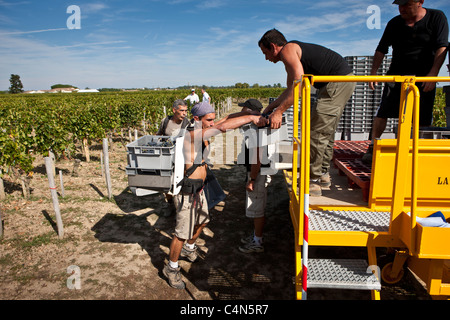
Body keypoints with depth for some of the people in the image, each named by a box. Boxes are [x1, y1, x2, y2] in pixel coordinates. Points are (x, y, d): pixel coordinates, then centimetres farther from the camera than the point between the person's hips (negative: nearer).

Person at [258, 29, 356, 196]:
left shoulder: (287, 50, -10)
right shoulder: (291, 57, 21)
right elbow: (291, 89, 29)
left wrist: (279, 112, -21)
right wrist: (271, 106, 28)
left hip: (338, 81, -11)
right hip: (343, 81, 11)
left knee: (316, 132, -10)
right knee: (326, 131, 17)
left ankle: (312, 182, -4)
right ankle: (323, 175, 28)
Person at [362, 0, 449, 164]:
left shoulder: (437, 17, -2)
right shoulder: (394, 23, 4)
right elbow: (381, 50, 9)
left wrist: (433, 73, -21)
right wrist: (373, 73, 1)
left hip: (424, 76, -1)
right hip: (397, 75, 2)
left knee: (423, 118, -2)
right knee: (383, 111, -8)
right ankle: (372, 147, -1)